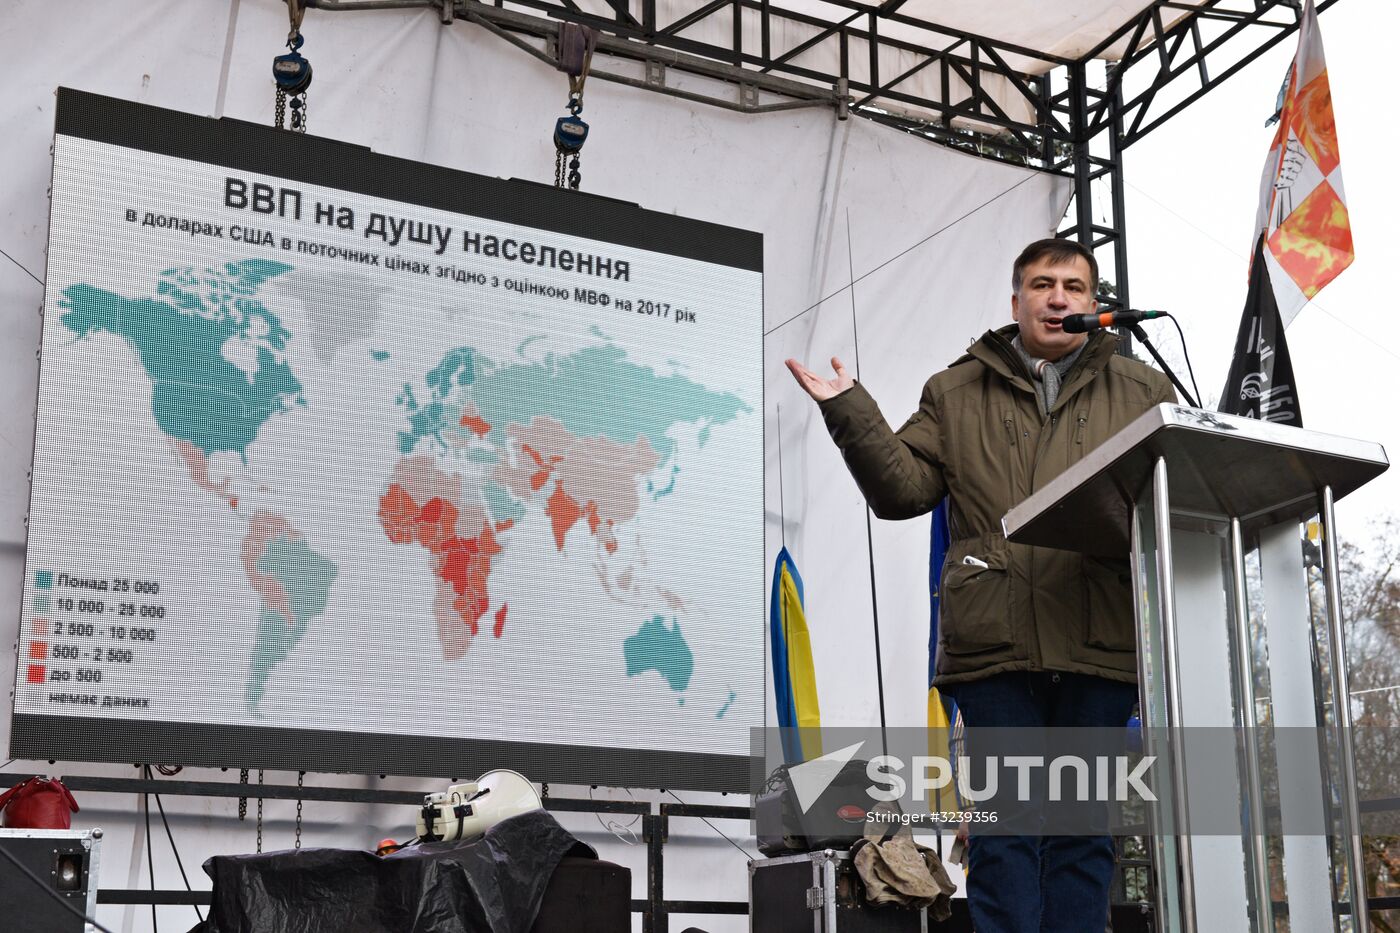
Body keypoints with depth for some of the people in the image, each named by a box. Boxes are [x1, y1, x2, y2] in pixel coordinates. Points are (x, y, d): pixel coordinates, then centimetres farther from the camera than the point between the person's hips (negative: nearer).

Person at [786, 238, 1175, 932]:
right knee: (1005, 825, 0)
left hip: (1099, 642, 1)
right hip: (996, 642, -1)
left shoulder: (1142, 393, 17)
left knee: (1084, 828, 5)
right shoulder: (957, 393, 17)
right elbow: (905, 488, 9)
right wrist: (849, 412, -2)